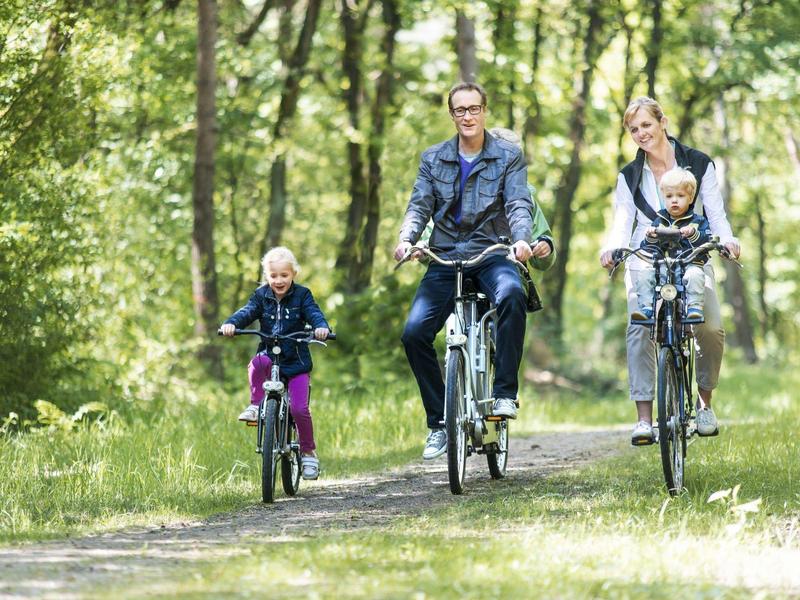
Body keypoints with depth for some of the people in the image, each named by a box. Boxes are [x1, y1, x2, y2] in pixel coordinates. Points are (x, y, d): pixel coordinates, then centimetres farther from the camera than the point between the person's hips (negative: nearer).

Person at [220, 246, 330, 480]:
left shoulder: (302, 295, 1)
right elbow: (247, 312, -9)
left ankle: (309, 452, 5)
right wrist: (231, 323, -31)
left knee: (299, 408, -13)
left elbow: (314, 313, -12)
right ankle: (256, 405, -18)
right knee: (257, 364, -36)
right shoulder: (261, 296, 5)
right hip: (270, 357, 1)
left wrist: (321, 327, -35)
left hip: (297, 363, -1)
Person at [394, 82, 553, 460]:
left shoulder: (508, 157, 5)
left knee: (512, 294, -38)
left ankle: (505, 393, -27)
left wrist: (522, 240, -28)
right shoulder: (433, 159, 12)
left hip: (492, 253, -2)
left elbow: (519, 205, -6)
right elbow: (419, 205, 3)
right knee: (414, 332, -17)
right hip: (445, 258, 3)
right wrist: (406, 238, -19)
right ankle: (439, 422, -3)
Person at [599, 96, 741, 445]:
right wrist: (612, 247, -19)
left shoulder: (698, 164, 7)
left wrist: (726, 239, -19)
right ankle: (644, 418, -24)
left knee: (711, 327, -21)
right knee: (640, 328, -23)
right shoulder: (630, 176, 13)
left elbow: (716, 214, 2)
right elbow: (623, 223, 3)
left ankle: (705, 400, 4)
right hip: (646, 260, 1)